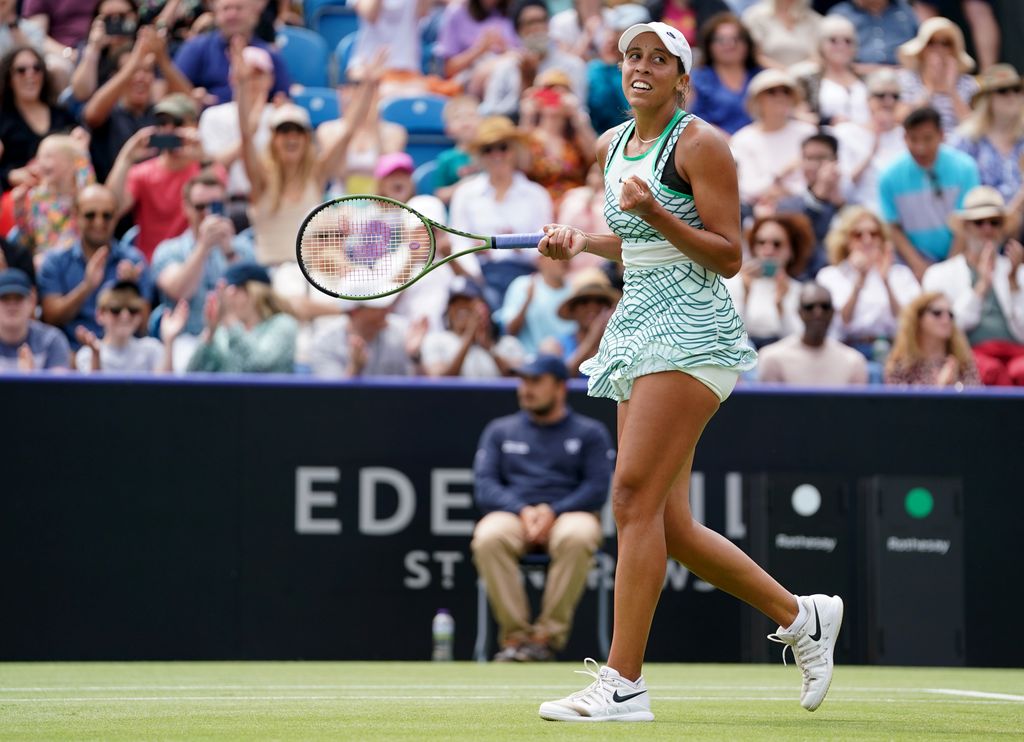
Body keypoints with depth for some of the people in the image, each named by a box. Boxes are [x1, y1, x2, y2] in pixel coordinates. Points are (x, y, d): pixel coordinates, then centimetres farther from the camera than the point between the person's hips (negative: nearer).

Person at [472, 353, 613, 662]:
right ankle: (515, 634, -30)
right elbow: (485, 486, 7)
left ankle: (549, 634, -29)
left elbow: (598, 488, 1)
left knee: (577, 537, -39)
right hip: (512, 514, 1)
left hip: (568, 512, -1)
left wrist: (553, 511, -15)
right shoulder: (500, 430, 20)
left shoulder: (590, 433, 14)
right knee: (488, 538, -35)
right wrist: (522, 510, -12)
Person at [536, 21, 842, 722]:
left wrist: (654, 213, -20)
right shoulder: (612, 145, 16)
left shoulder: (700, 143, -6)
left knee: (634, 495, -16)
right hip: (637, 330, 9)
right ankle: (802, 616, 22)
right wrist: (581, 241, 11)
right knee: (669, 524, 6)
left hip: (691, 333, -9)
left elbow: (727, 256, -9)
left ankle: (623, 684, -16)